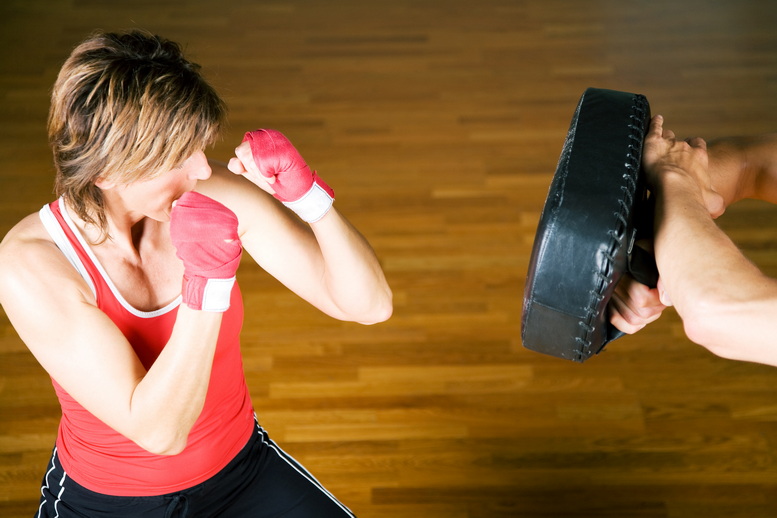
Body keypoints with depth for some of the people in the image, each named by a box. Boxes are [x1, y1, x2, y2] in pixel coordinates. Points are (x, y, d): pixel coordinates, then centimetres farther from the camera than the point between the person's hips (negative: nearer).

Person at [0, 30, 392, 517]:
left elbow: (371, 305, -14)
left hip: (239, 467, 1)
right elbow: (158, 430, -28)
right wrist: (208, 279, -37)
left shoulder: (220, 196, -17)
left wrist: (305, 191, -28)